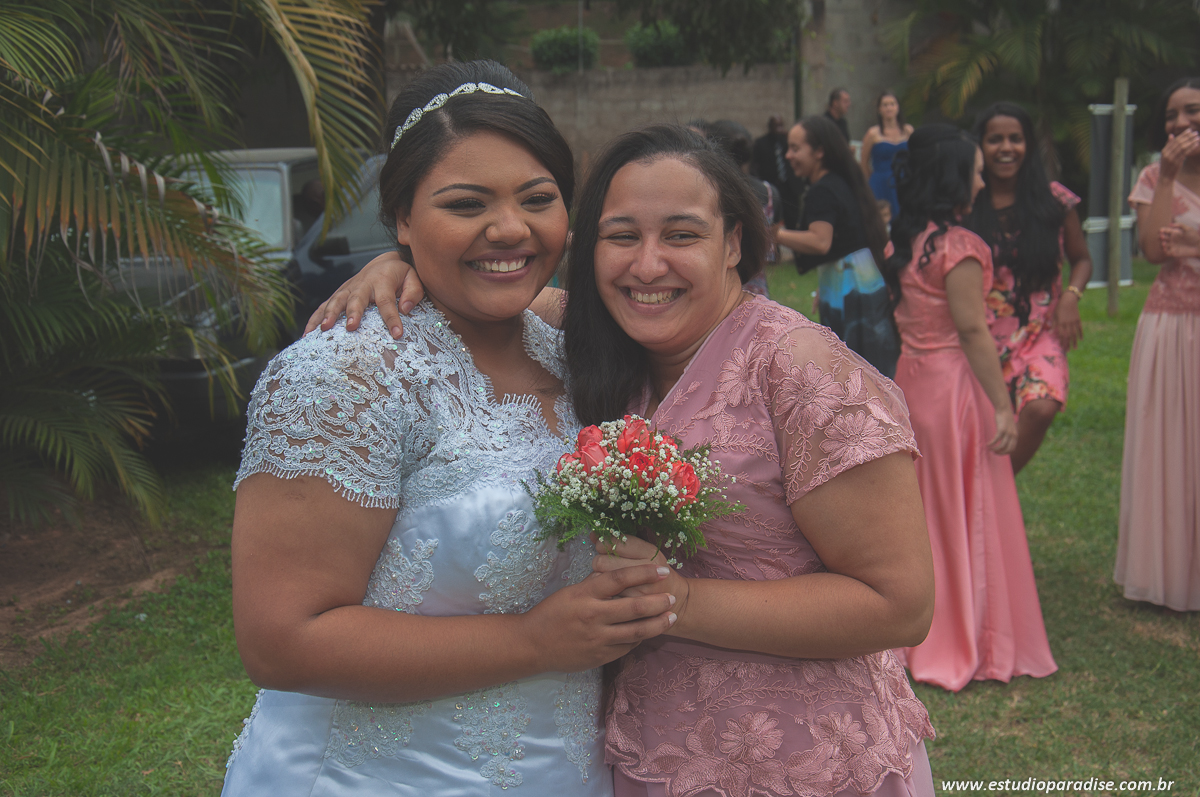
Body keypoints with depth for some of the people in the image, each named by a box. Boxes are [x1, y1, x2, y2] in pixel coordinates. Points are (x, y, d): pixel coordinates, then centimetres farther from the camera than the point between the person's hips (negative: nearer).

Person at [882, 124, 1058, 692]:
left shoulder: (903, 241, 6)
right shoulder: (958, 246, -19)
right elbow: (973, 331, -20)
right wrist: (1003, 406, -16)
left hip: (912, 379, 8)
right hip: (955, 385, -8)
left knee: (921, 508, 18)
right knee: (967, 514, 3)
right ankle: (970, 644, 13)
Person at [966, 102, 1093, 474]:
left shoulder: (1054, 200, 1)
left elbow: (1081, 258, 14)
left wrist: (1071, 295, -4)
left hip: (1041, 330, 0)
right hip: (983, 334, 0)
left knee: (1041, 408, -25)